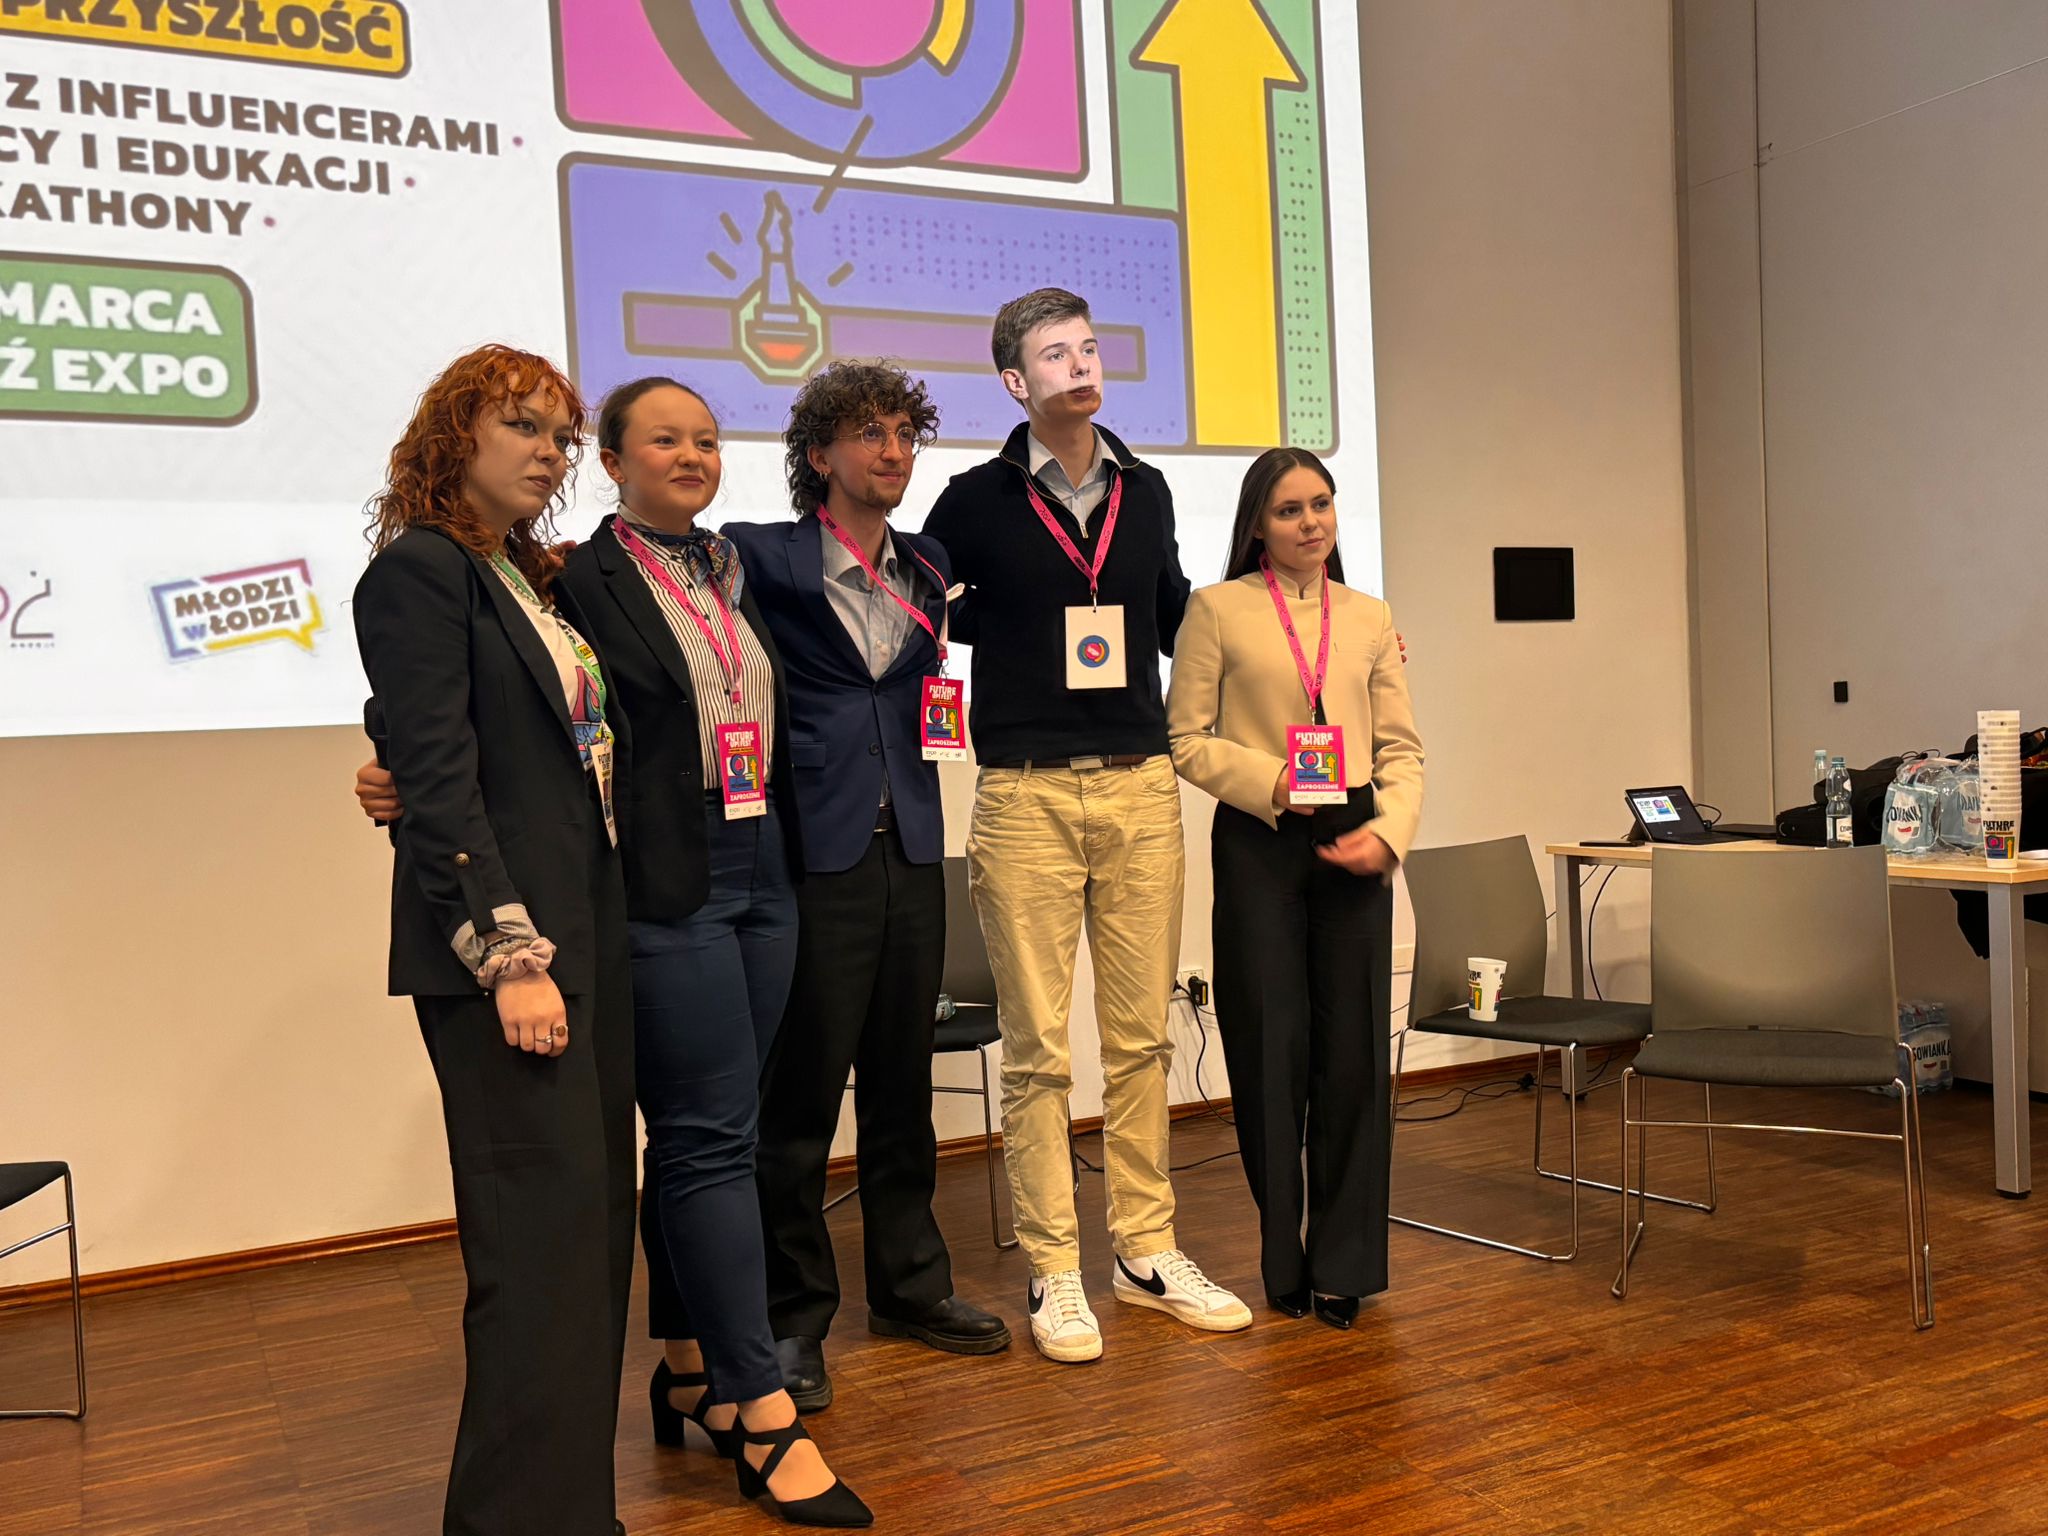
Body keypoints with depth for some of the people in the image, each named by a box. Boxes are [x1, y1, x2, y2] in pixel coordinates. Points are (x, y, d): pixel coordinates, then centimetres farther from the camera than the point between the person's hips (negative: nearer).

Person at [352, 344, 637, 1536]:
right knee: (546, 1230, -7)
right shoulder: (420, 572, -6)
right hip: (505, 942, -8)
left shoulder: (542, 583, 18)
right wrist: (510, 955, -19)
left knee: (593, 1222, 10)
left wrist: (574, 942, 7)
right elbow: (437, 781, -14)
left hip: (588, 928, 8)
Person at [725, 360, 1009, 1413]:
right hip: (812, 851, -5)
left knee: (903, 1079, 14)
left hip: (911, 847, 5)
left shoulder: (927, 569, 13)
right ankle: (792, 1318, 15)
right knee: (801, 1089, 1)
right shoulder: (763, 557, -4)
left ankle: (909, 1283, 29)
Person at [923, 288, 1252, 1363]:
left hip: (1141, 789, 4)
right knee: (1038, 1051, 2)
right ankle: (1052, 1274, 13)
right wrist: (1009, 623, -1)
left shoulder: (1145, 492, 12)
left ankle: (1146, 1252, 22)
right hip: (1025, 799, -3)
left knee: (1142, 1037, 9)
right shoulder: (975, 502, 1)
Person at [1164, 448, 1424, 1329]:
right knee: (1271, 1049, 3)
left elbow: (1403, 747, 9)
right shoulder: (1218, 610, 3)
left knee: (1353, 1050, 4)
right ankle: (1284, 1262, 18)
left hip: (1354, 845, 3)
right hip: (1258, 844, -3)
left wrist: (1389, 831, -7)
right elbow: (1186, 737, -2)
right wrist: (1270, 779, -16)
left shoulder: (1370, 620, 12)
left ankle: (1344, 1263, 17)